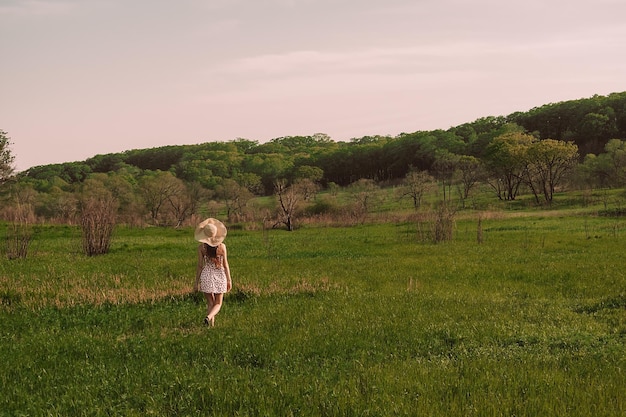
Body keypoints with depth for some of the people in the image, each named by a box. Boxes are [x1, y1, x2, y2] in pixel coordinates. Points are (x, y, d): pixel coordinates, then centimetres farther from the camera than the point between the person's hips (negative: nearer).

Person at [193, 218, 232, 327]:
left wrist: (197, 282, 2)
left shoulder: (201, 247, -6)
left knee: (210, 303, 13)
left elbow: (200, 266, -5)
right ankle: (208, 317, -19)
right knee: (218, 304, 9)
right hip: (220, 276, 0)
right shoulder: (222, 246, -5)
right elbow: (225, 265, -1)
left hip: (206, 276, 0)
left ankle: (212, 324, 6)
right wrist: (229, 280, 9)